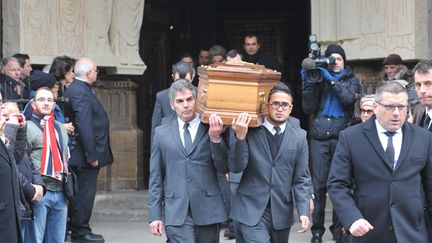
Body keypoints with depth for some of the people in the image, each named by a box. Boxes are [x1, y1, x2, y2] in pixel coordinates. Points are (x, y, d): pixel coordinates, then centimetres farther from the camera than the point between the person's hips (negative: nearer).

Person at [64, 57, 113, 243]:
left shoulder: (76, 89, 13)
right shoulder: (80, 92, -19)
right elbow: (84, 126, -24)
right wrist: (91, 156, -22)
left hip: (80, 156, 10)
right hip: (84, 153, -10)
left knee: (82, 193, 15)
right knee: (85, 192, -3)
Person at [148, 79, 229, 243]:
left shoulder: (212, 130, 5)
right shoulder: (162, 133, 9)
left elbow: (224, 168, -2)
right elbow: (156, 177, 9)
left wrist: (215, 138, -15)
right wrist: (155, 215, 4)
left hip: (207, 210, 0)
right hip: (177, 212, 0)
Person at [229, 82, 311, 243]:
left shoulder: (299, 136, 2)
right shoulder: (250, 131, -5)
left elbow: (301, 178, 4)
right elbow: (236, 167, -10)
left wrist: (303, 211, -7)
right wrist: (240, 137, -23)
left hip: (282, 211, 3)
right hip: (252, 210, -3)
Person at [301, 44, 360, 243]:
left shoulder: (351, 81, 11)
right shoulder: (319, 78, 11)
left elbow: (348, 98, -10)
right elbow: (308, 109, 4)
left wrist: (330, 78, -13)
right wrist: (308, 83, -5)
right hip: (320, 136, 0)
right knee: (319, 184, -2)